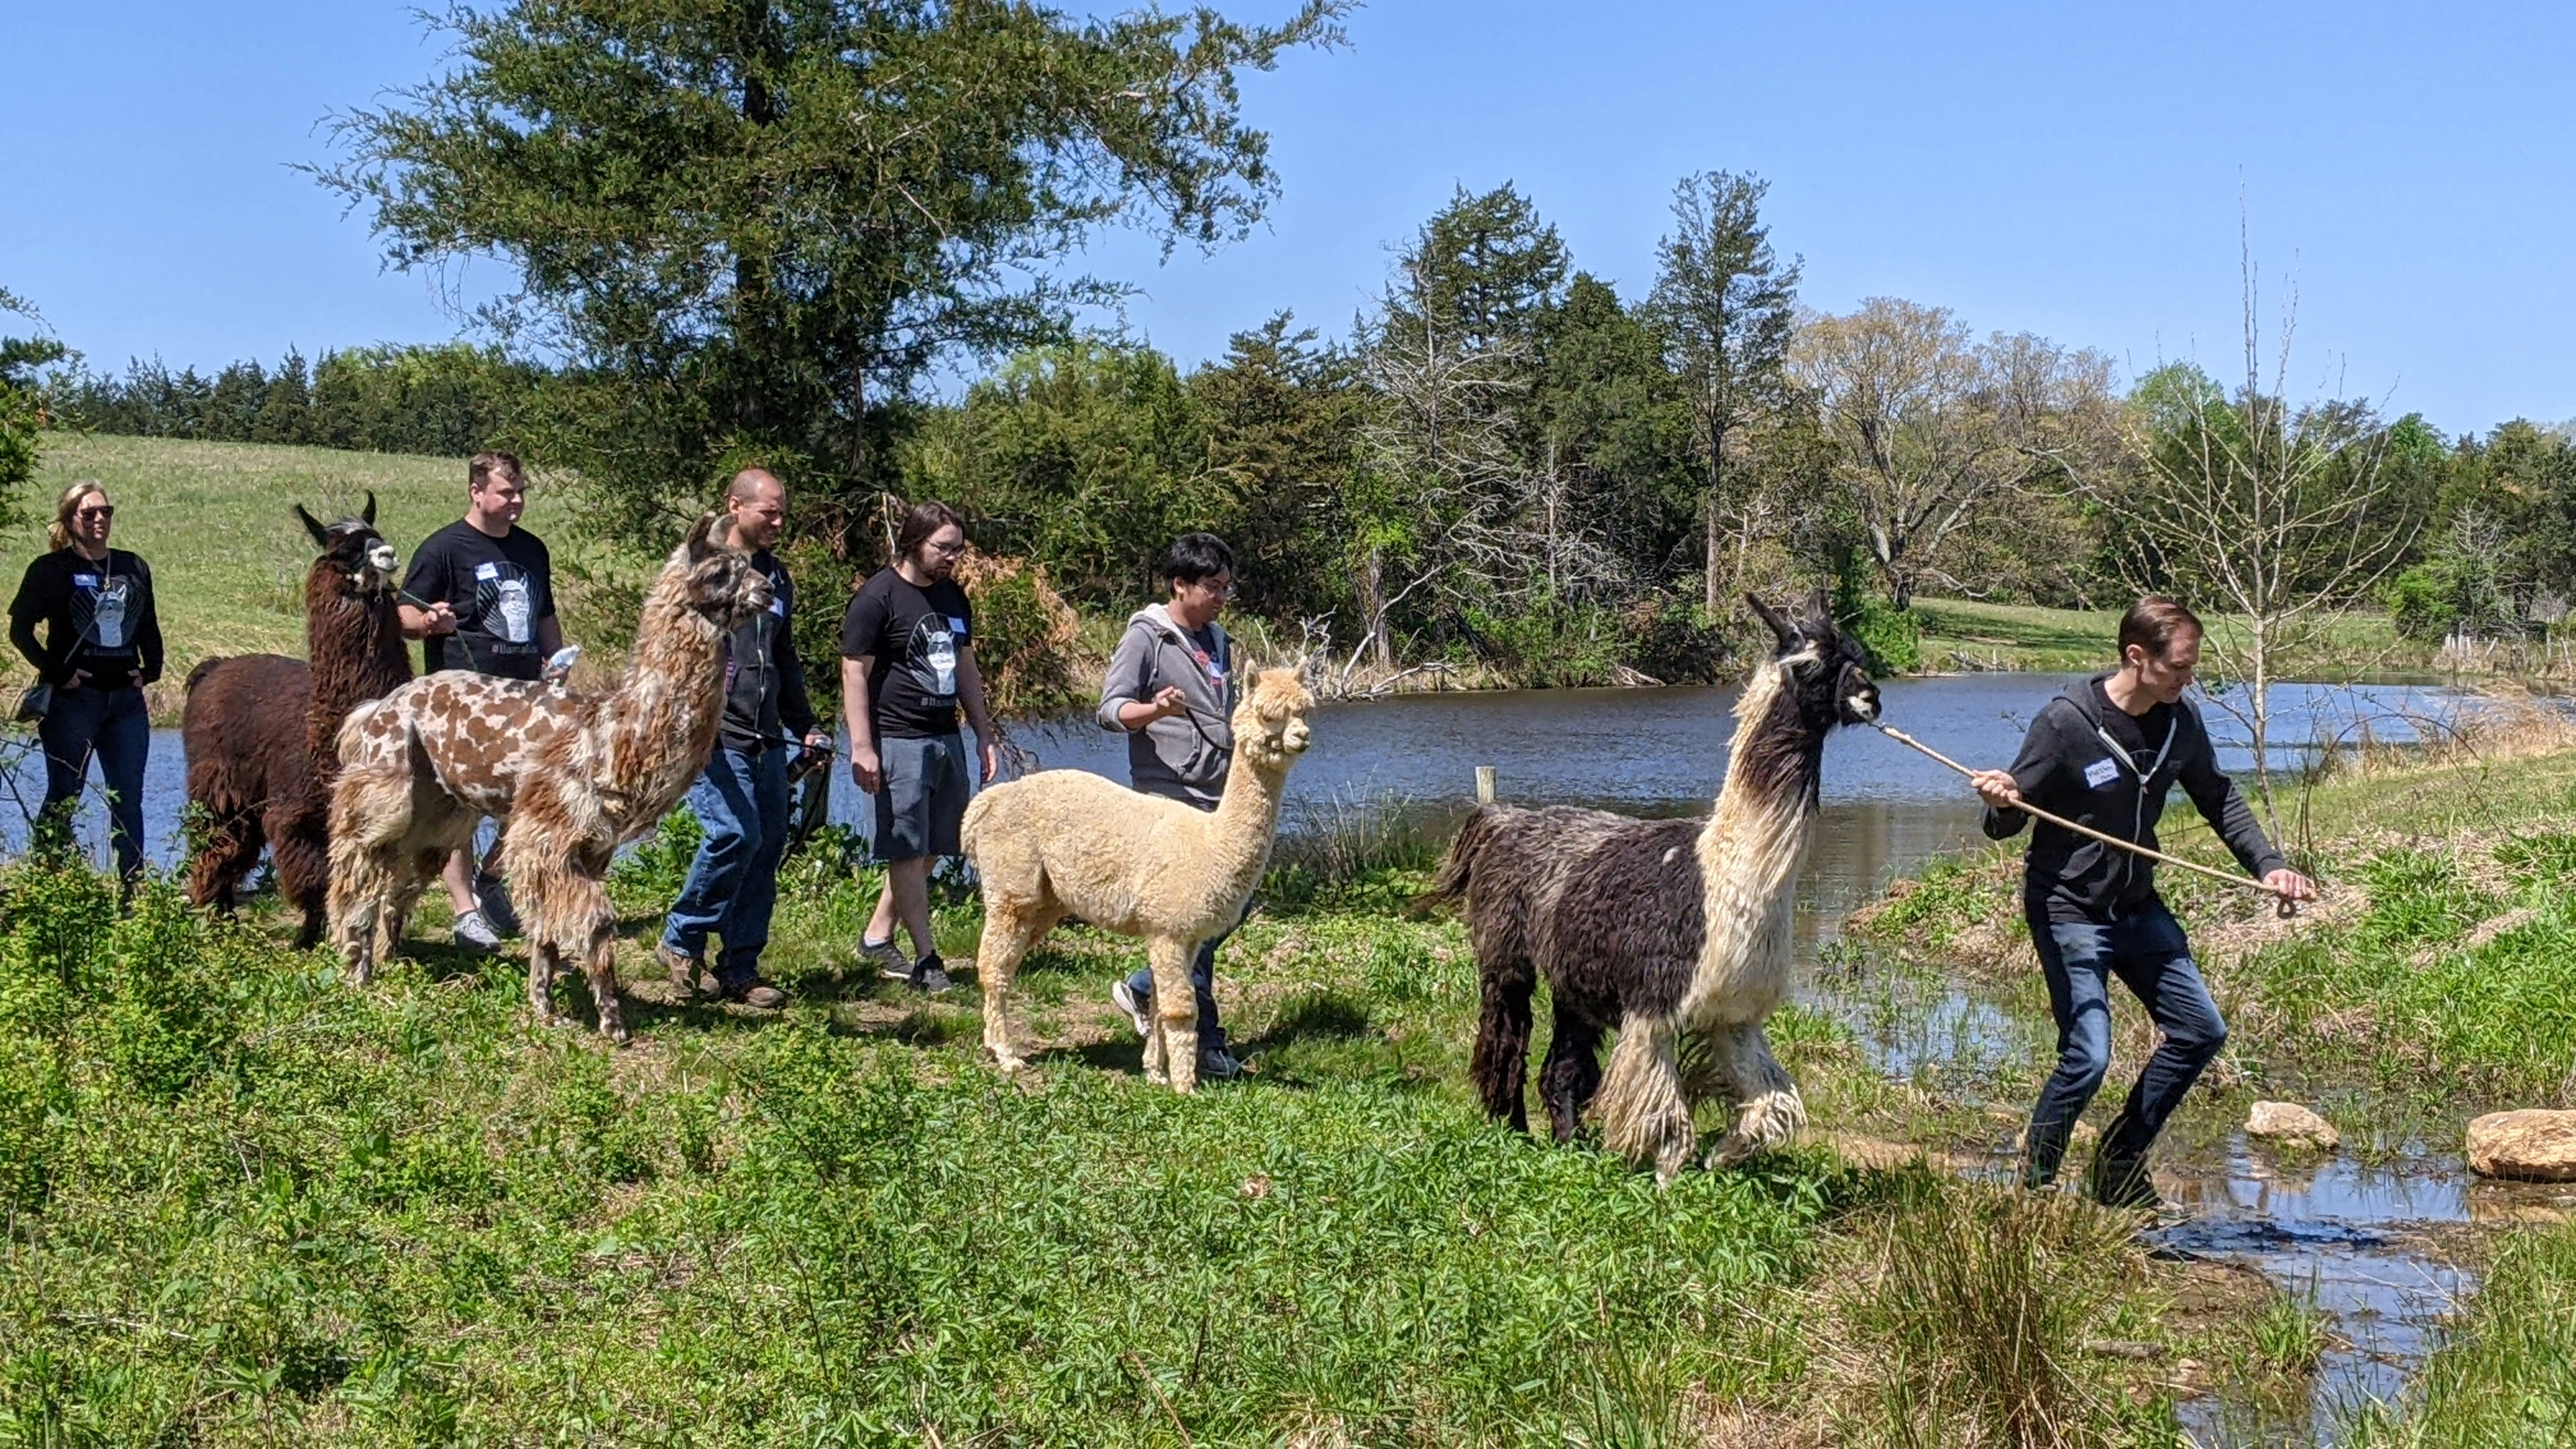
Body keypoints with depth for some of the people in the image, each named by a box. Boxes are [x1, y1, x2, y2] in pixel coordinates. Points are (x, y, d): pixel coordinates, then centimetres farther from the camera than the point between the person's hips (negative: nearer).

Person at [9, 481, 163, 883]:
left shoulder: (134, 568, 11)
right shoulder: (51, 569, -3)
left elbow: (149, 627, 20)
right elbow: (20, 628, -7)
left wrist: (150, 669, 6)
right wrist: (57, 673, -13)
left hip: (126, 699, 4)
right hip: (73, 700, -4)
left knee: (129, 800, 4)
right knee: (63, 800, 2)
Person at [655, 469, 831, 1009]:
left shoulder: (776, 576, 19)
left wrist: (804, 726, 26)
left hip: (766, 741, 7)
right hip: (713, 737, -7)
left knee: (768, 846, 3)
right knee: (735, 833, -19)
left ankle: (740, 970, 10)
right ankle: (682, 940, 2)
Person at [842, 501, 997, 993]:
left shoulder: (953, 597, 15)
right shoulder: (877, 597, -8)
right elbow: (854, 674, -10)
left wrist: (985, 733, 20)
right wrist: (862, 748, -15)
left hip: (947, 739, 8)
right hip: (899, 742, -8)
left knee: (927, 850, 8)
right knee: (908, 852, -4)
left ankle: (877, 936, 20)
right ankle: (926, 958, -1)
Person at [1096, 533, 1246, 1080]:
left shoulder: (1217, 640, 18)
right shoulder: (1146, 637, -6)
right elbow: (1110, 709, -12)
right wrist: (1153, 709, -31)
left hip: (1220, 799, 8)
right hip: (1170, 797, -8)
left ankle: (1144, 991, 25)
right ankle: (1203, 1043, -1)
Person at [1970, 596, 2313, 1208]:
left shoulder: (2181, 720, -3)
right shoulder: (2067, 721, -20)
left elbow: (2220, 800, 14)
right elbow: (2006, 824, -15)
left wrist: (2267, 864, 1)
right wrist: (2002, 804, -38)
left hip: (2139, 906, 7)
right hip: (2068, 910, -7)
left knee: (2201, 1031, 8)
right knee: (2087, 1057, -16)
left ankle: (2121, 1164, 22)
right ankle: (2033, 1184, 6)